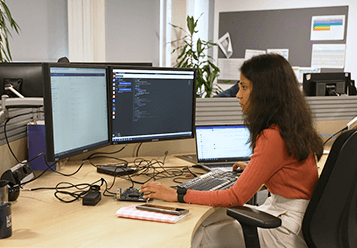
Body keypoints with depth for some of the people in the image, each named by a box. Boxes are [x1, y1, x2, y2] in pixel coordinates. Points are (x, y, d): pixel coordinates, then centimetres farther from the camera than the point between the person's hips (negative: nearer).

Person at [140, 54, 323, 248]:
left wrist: (177, 195, -17)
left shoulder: (273, 137, -24)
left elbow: (236, 197, -21)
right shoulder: (291, 126, 5)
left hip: (287, 230, -9)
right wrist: (254, 169, 34)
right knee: (204, 222, 6)